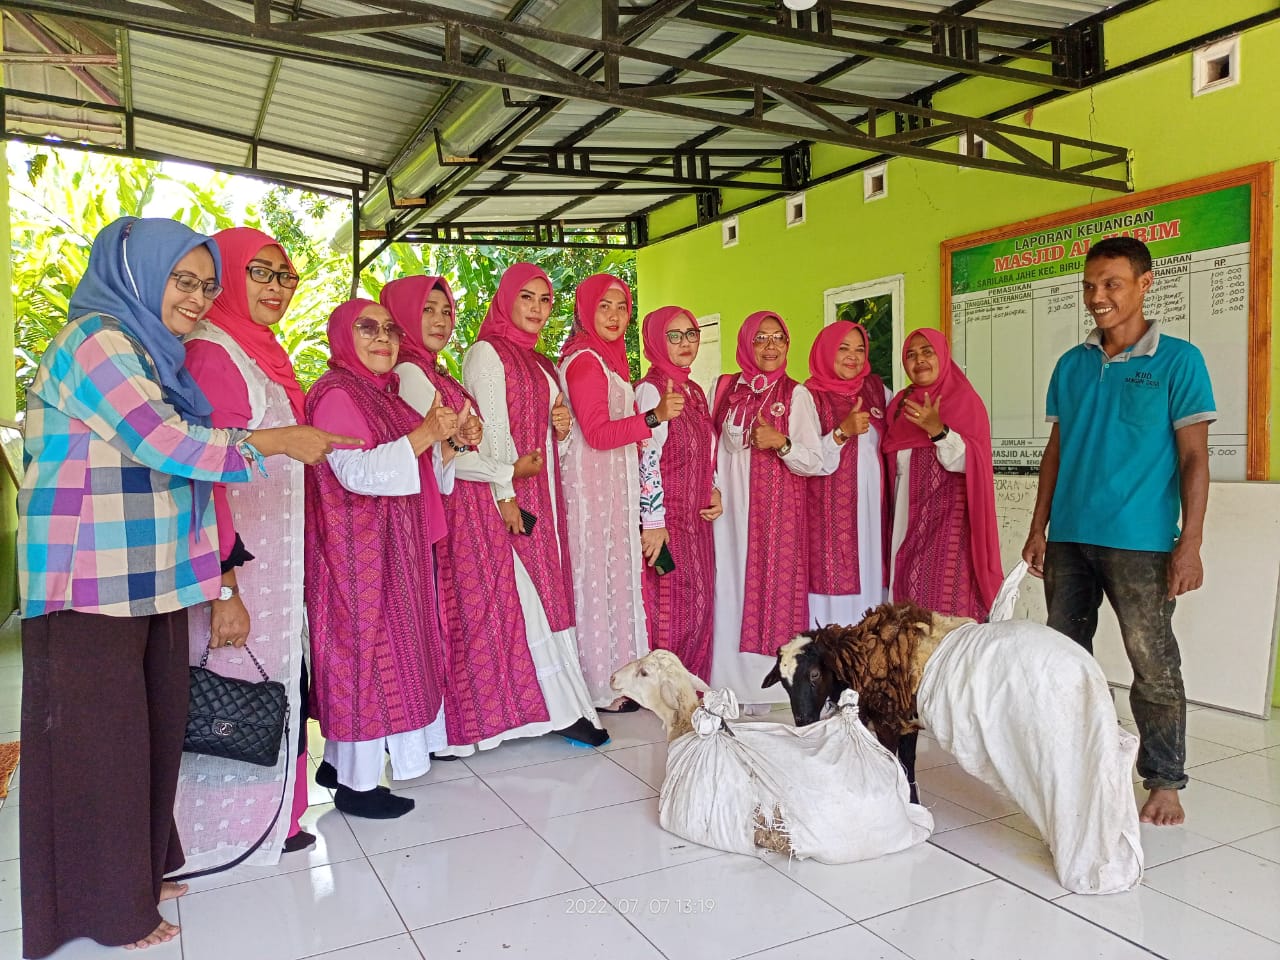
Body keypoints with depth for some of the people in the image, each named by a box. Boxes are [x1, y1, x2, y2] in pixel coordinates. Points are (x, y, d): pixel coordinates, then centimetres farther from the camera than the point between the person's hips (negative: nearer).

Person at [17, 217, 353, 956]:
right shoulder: (96, 340, -12)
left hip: (150, 583, 8)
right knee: (99, 737, 4)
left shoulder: (149, 352, 16)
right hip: (91, 588, -8)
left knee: (153, 727, 15)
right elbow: (166, 444, -22)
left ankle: (142, 869, 31)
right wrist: (278, 441, -15)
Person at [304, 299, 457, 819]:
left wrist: (447, 441, 5)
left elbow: (408, 467, 23)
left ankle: (340, 760, 25)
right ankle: (357, 783, 7)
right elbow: (357, 472, -24)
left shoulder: (382, 394, 16)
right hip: (358, 550, -9)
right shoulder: (335, 394, -12)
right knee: (365, 647, -4)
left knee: (381, 648, 13)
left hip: (393, 550, 9)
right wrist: (425, 434, -24)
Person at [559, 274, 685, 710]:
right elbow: (597, 433, -20)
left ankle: (617, 676, 19)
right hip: (594, 484, -10)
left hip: (615, 484, 10)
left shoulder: (605, 359, 17)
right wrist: (654, 416, -28)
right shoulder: (585, 360, -12)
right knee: (599, 575, -5)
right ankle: (601, 687, 3)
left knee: (616, 574, 11)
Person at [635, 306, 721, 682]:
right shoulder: (650, 389, -9)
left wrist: (714, 493, 6)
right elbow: (647, 458, -16)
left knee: (699, 606, 10)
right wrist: (652, 522, -20)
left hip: (697, 520, 8)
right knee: (669, 607, -3)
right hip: (666, 520, -8)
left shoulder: (695, 391, 15)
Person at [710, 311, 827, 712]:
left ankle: (760, 693, 5)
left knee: (770, 591, -3)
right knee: (729, 592, -1)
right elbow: (710, 446, 14)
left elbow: (817, 462, 0)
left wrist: (781, 442, -17)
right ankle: (727, 689, 9)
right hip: (730, 511, 2)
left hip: (778, 514, -2)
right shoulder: (724, 389, 10)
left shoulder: (797, 395, 3)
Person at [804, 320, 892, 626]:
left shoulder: (875, 389, 11)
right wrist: (842, 432, -22)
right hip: (829, 514, -4)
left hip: (872, 508, 5)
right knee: (833, 588, -5)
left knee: (869, 580, 4)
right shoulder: (810, 396, -3)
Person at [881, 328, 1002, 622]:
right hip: (907, 519, 5)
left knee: (946, 603, -9)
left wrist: (937, 430, -27)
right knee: (908, 597, 3)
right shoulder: (900, 403, 13)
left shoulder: (964, 399, -3)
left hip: (948, 518, -5)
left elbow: (971, 462, -14)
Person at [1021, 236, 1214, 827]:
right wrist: (1038, 529, 9)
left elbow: (1194, 456, -4)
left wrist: (1190, 544, -11)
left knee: (1154, 666, 3)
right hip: (1068, 538, 5)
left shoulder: (1178, 361, -2)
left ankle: (1165, 782, 19)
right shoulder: (1071, 365, 10)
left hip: (1140, 542, -4)